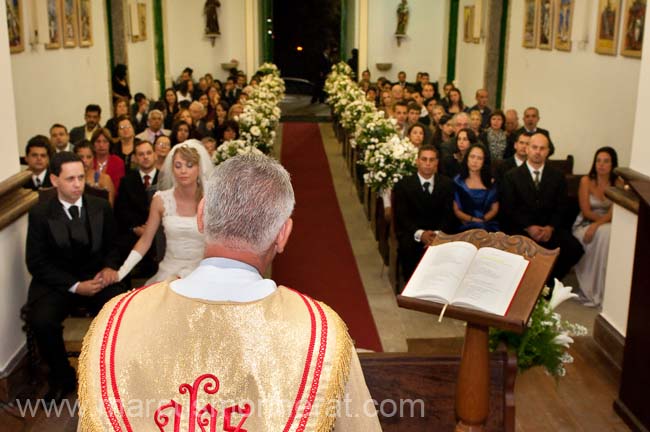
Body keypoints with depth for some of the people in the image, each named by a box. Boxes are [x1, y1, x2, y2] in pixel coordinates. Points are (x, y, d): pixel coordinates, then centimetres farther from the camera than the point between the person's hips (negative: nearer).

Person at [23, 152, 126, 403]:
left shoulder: (101, 207, 3)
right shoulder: (40, 213, -4)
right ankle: (62, 378, -2)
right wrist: (75, 286, -14)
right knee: (41, 321, -30)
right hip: (57, 283, -1)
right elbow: (36, 262, -4)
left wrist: (109, 267, -8)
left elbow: (112, 245, 15)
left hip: (96, 278, 1)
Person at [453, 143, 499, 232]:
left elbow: (494, 209, 9)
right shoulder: (458, 181, 5)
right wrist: (472, 220, -11)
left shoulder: (491, 182, 9)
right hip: (466, 227, -1)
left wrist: (481, 221, -8)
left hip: (488, 226, 1)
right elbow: (456, 210, 3)